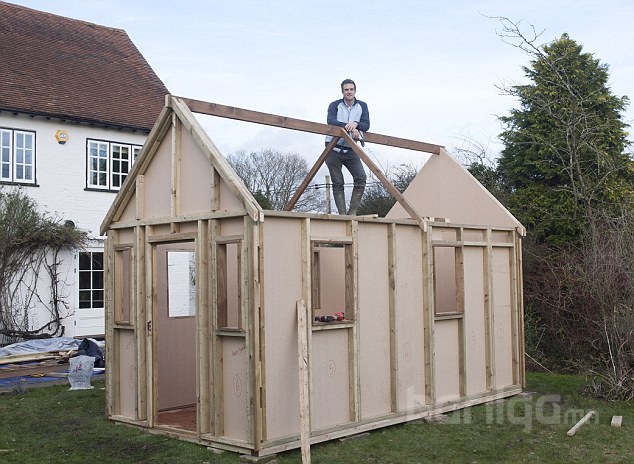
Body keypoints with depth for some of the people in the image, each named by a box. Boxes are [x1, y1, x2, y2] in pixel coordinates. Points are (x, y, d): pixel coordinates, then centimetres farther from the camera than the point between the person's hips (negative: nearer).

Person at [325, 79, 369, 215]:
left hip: (351, 150, 2)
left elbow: (366, 125, -3)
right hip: (334, 149, -2)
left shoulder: (362, 106, 9)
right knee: (338, 183, -3)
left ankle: (352, 212, -6)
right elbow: (330, 121, -19)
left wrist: (355, 124, -26)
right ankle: (342, 214, 0)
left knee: (361, 178, -13)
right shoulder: (335, 105, 1)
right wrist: (350, 128, -32)